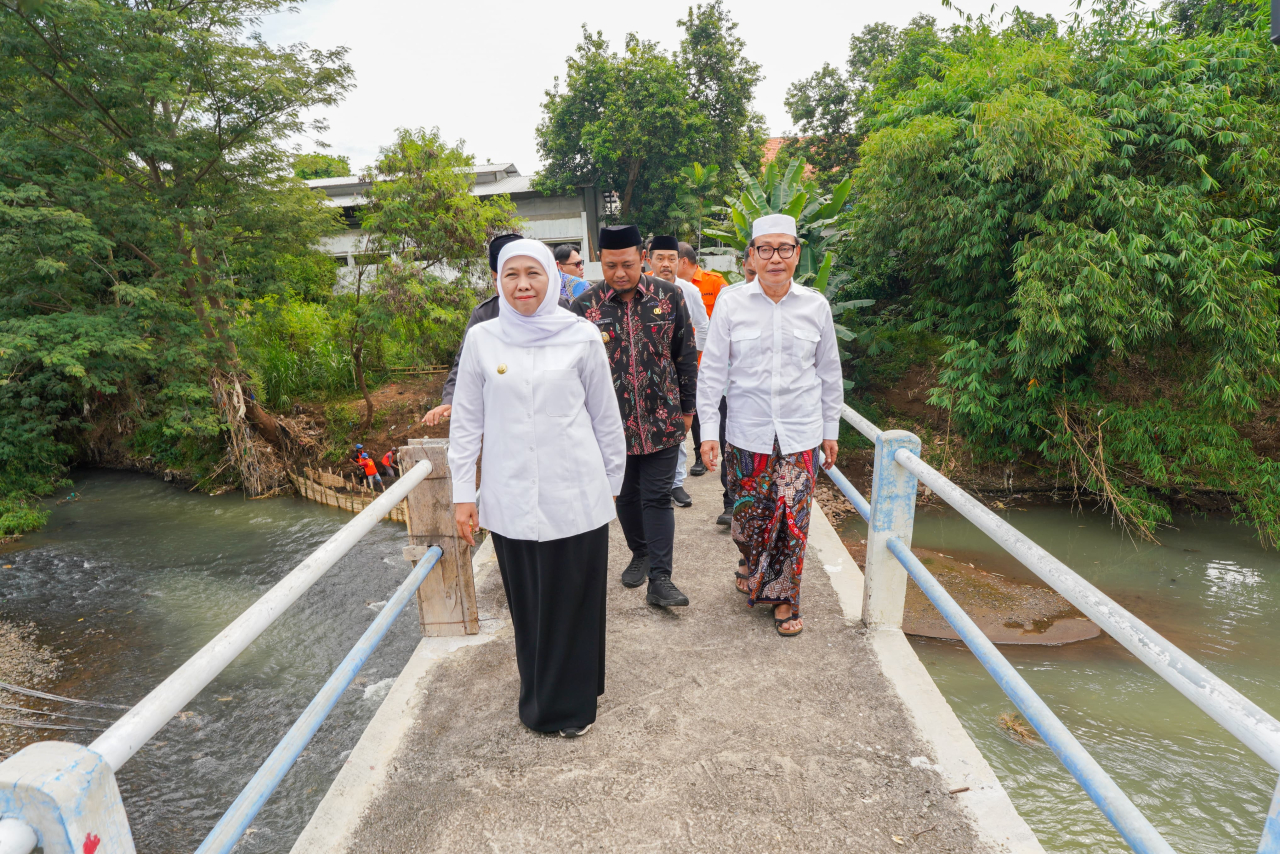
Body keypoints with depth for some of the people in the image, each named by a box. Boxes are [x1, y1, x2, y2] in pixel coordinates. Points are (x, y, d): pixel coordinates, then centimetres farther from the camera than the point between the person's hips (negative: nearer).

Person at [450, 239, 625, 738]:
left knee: (574, 602, 9)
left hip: (575, 497, -1)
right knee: (526, 604, 12)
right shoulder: (481, 338, 2)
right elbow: (466, 421, 7)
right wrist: (462, 493, 5)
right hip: (509, 499, 1)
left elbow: (605, 416, 5)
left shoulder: (582, 336, -2)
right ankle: (539, 697, 35)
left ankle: (572, 702, 31)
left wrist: (612, 482, 9)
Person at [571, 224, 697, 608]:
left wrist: (687, 407, 7)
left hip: (663, 420, -1)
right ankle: (640, 553, 39)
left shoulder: (669, 296, -3)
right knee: (627, 496, 16)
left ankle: (659, 580, 7)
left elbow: (686, 356, 5)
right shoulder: (585, 305, -4)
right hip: (613, 422, 1)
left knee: (657, 498, 1)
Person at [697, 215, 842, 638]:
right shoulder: (730, 305, -4)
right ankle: (754, 571, 41)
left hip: (800, 434, 1)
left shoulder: (816, 306, 1)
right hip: (747, 433, -1)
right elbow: (712, 371, 0)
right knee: (749, 515, 8)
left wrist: (831, 431, 12)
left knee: (792, 519, 3)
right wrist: (708, 430, -3)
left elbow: (829, 373, 10)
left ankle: (784, 597, 25)